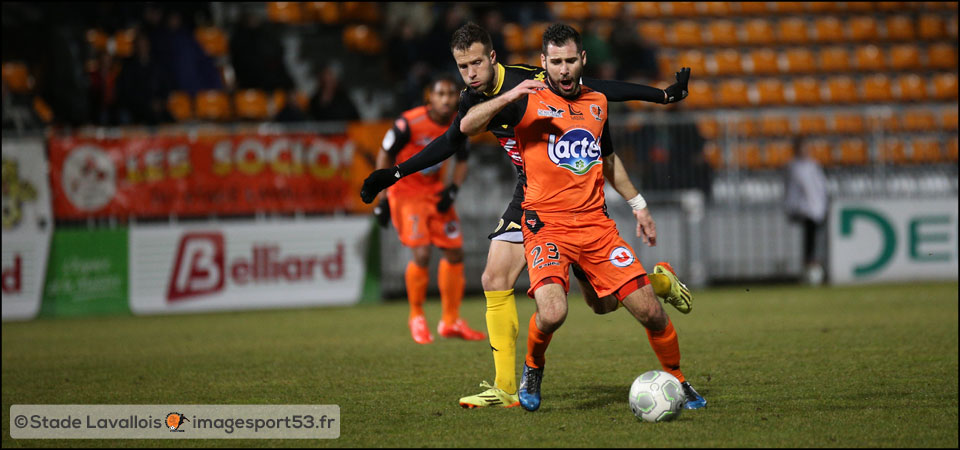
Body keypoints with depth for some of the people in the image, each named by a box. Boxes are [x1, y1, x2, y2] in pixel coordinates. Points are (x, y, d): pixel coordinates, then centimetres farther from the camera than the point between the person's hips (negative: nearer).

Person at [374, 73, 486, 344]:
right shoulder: (409, 123, -22)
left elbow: (462, 161, 9)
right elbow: (385, 157, -11)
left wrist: (452, 190, -8)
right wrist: (383, 199, -12)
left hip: (435, 191, 6)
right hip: (406, 191, -6)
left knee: (455, 253, 4)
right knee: (422, 254, -19)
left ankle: (450, 321, 19)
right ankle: (416, 317, 3)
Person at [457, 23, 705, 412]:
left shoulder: (597, 102, 14)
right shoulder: (529, 101, -1)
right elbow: (467, 125, -12)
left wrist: (639, 205, 29)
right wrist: (508, 97, -26)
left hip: (596, 224, 4)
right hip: (546, 226, -4)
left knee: (650, 311, -4)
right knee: (552, 313, -27)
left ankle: (678, 382, 21)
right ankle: (532, 370, 5)